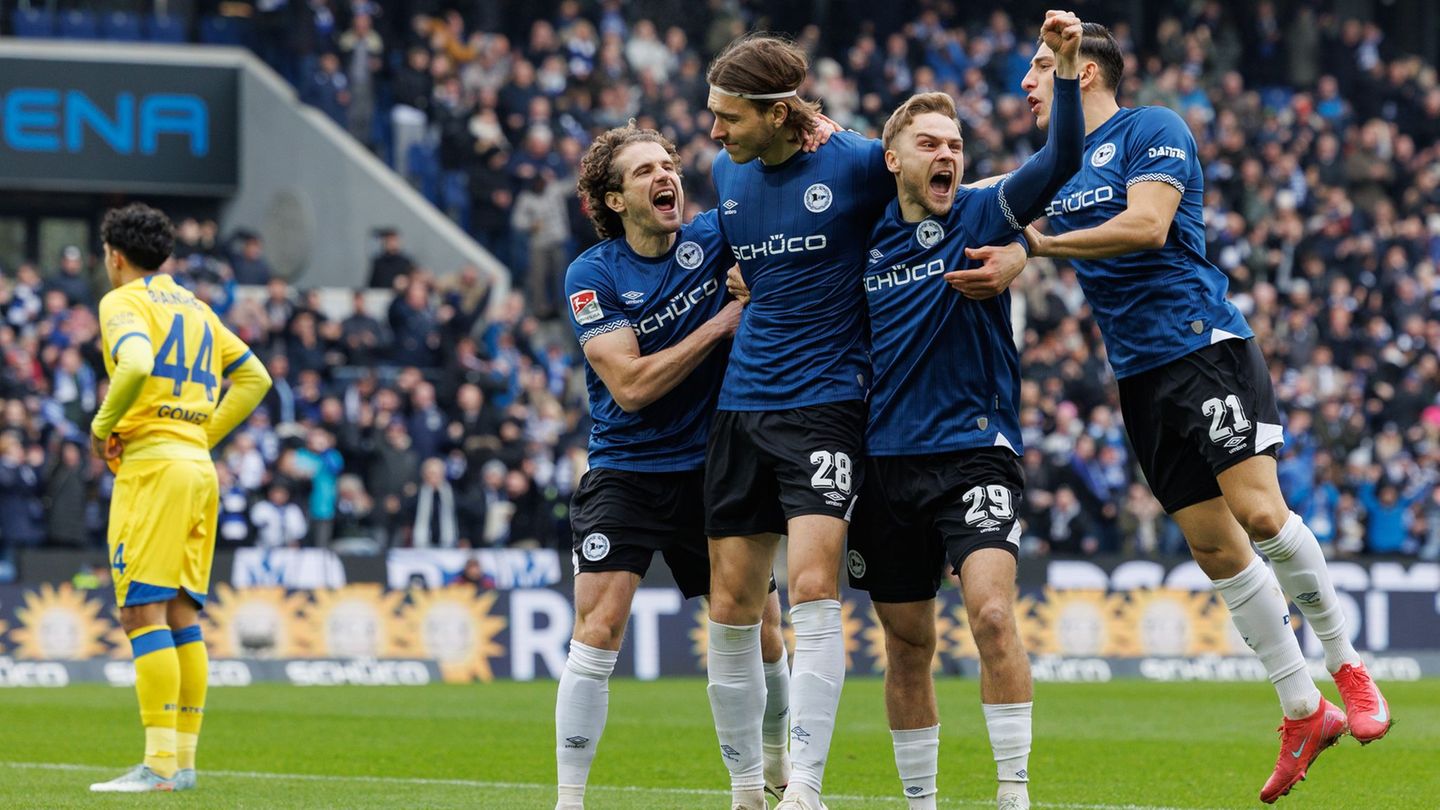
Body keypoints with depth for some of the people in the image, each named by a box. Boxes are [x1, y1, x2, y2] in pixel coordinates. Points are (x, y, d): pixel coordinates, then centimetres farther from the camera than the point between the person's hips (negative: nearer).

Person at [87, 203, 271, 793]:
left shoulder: (123, 302, -4)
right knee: (182, 618, 9)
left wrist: (103, 426, -10)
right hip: (198, 465, 8)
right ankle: (183, 762, 7)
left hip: (152, 463, -8)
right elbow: (254, 376, 23)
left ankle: (159, 764, -17)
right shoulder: (194, 308, 21)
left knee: (142, 612, -11)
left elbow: (136, 367, -24)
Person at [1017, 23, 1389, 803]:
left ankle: (1346, 665, -3)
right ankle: (1303, 713, 6)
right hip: (1140, 378, 7)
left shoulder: (1152, 130, -4)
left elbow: (1147, 224, -17)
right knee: (1211, 544, 1)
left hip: (1203, 345, -7)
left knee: (1256, 508, -20)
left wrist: (1038, 242, -16)